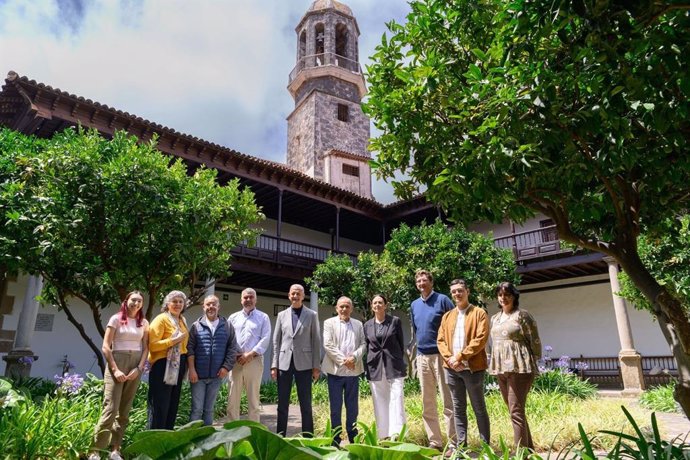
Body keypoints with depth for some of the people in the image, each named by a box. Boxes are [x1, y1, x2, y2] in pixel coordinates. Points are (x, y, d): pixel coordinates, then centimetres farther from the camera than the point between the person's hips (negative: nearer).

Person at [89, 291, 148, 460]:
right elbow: (106, 347, -4)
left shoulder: (144, 323, 9)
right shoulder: (116, 319, -1)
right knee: (110, 408, -11)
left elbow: (145, 348, 8)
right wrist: (115, 369, -12)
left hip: (136, 366, 4)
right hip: (117, 363, -3)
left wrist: (139, 368, -6)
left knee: (125, 411, 6)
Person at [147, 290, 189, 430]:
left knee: (173, 405, 14)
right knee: (159, 407, -3)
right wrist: (174, 340, -21)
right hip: (163, 366, -8)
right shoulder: (161, 319, -9)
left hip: (178, 365, 8)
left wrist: (185, 363, 13)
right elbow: (152, 345, -18)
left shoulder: (182, 320, 13)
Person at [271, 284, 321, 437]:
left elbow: (316, 341, 2)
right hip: (284, 363, 2)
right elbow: (276, 341, 8)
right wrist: (274, 365, 2)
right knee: (282, 404, 8)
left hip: (304, 364, -2)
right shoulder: (282, 315, 10)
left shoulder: (312, 315, 4)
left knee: (306, 404, 4)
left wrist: (316, 366, -4)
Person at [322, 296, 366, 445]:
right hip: (335, 370, -3)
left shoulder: (358, 324, 12)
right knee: (336, 406, 4)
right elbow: (328, 345, -7)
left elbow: (363, 344, 6)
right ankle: (335, 439, 14)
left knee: (352, 406, 9)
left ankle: (353, 437, 21)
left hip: (353, 370, 3)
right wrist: (343, 360, -13)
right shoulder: (329, 323, 2)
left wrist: (354, 357, -12)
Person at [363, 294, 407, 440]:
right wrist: (369, 367, 8)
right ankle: (384, 436, 15)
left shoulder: (395, 321, 1)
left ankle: (397, 435, -6)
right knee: (380, 403, 7)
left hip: (394, 367, -2)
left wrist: (400, 364, 4)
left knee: (396, 400, -8)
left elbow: (401, 344, 5)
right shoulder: (367, 325, 8)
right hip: (375, 368, 3)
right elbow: (367, 347, 13)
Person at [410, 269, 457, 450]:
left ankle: (454, 442, 4)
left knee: (448, 402, -4)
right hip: (422, 357, 6)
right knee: (427, 403, 10)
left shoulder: (442, 300, -4)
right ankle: (434, 442, 19)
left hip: (441, 355, -6)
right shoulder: (414, 305, 13)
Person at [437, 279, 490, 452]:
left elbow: (480, 339, -12)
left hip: (472, 367, -4)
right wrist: (449, 358, -8)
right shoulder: (447, 316, 14)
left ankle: (486, 445, 17)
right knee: (458, 408, 10)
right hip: (452, 368, 4)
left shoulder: (479, 313, -2)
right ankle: (461, 444, 19)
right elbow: (441, 340, 9)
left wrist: (460, 357, -16)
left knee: (479, 408, 5)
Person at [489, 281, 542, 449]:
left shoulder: (522, 315, -6)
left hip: (519, 367, -7)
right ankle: (529, 447, 28)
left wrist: (532, 361, -1)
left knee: (516, 411, -9)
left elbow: (534, 341, -5)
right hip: (500, 369, 8)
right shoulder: (495, 318, 14)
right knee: (514, 410, 15)